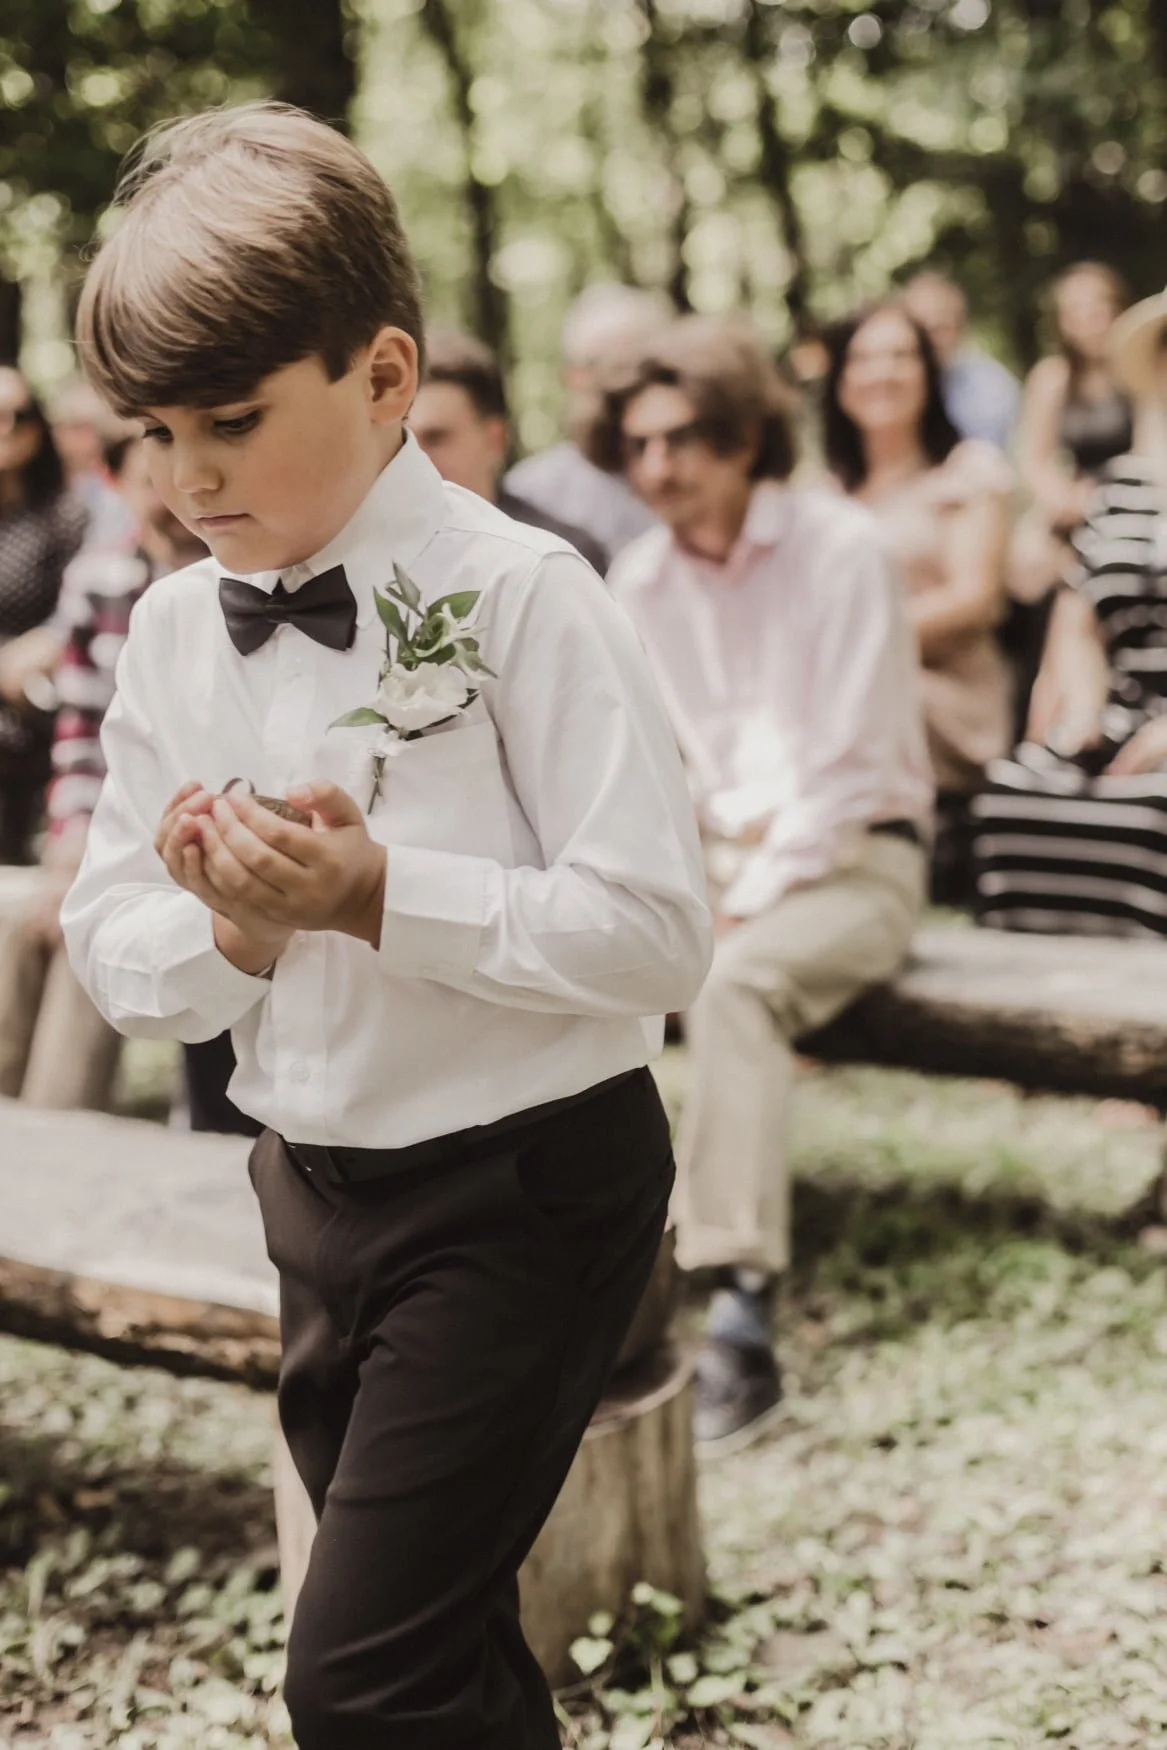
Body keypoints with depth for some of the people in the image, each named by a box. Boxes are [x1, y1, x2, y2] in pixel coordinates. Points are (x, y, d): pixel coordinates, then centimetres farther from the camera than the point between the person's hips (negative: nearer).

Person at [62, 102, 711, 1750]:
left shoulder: (520, 598, -17)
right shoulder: (172, 633, 0)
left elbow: (657, 928, -21)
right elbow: (116, 959, 4)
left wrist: (378, 893, -26)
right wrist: (237, 927, -17)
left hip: (521, 1184, -6)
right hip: (315, 1182, 7)